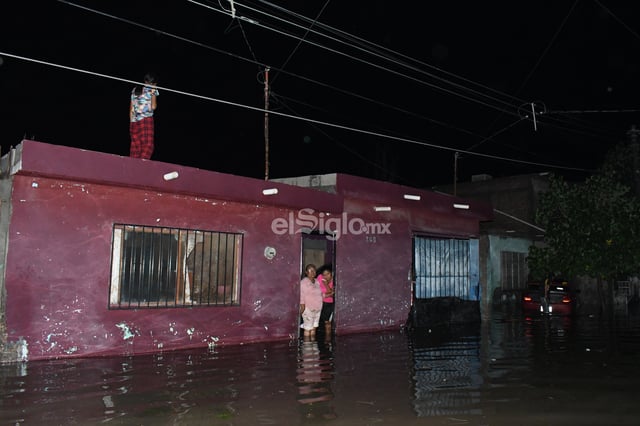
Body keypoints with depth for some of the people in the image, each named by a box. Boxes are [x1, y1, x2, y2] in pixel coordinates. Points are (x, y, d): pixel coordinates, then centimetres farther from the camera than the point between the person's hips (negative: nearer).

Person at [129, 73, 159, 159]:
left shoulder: (135, 90, 20)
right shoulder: (152, 90, 4)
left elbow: (131, 109, 16)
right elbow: (153, 107, -6)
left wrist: (131, 122, 19)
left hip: (134, 121, 6)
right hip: (146, 119, -5)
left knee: (135, 146, 6)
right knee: (148, 145, -7)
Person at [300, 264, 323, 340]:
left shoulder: (317, 282, 11)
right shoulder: (303, 282, -10)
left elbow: (320, 294, 18)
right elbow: (301, 295, -14)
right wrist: (302, 307, -19)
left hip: (317, 308, 7)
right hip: (308, 309, -7)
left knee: (314, 328, 11)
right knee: (308, 328, -4)